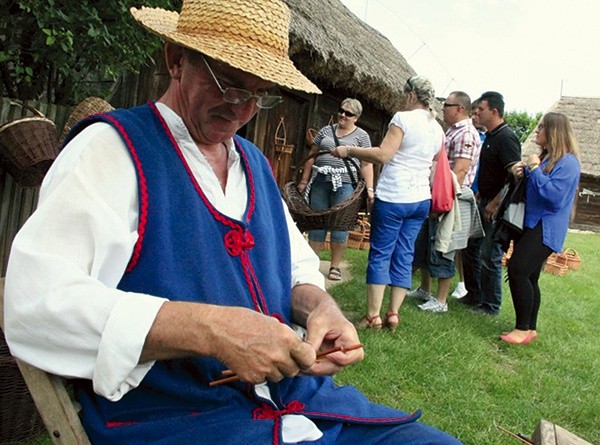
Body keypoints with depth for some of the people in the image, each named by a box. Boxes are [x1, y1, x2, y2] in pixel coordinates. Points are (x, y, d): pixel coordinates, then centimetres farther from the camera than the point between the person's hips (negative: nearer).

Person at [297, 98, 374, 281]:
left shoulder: (361, 135, 5)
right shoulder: (326, 130, 15)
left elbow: (367, 164, -1)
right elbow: (312, 156, 16)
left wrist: (369, 188, -10)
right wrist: (304, 180, 12)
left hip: (344, 184, -3)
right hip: (320, 182, 3)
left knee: (340, 225, 0)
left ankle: (335, 267, 10)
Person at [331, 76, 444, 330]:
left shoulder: (403, 118, -10)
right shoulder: (438, 128, 12)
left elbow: (382, 155, -18)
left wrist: (349, 151, -10)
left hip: (393, 197, -7)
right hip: (421, 199, 7)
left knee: (380, 255, -1)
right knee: (404, 257, 9)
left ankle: (373, 316, 0)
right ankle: (393, 314, 11)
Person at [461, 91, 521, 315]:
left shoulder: (506, 137, -17)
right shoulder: (490, 136, 13)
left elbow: (514, 175, -24)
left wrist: (494, 204, -22)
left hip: (496, 208, -10)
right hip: (483, 204, 10)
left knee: (490, 257, -2)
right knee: (471, 249, 15)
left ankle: (491, 305, 10)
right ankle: (473, 295, 29)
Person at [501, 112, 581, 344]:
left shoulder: (567, 162, -13)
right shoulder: (544, 157, 16)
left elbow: (555, 196, -24)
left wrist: (534, 169, -17)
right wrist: (521, 174, 2)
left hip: (546, 230, -9)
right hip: (531, 225, 9)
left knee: (518, 270, -19)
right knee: (528, 277, 11)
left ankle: (523, 329, -10)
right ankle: (530, 328, 21)